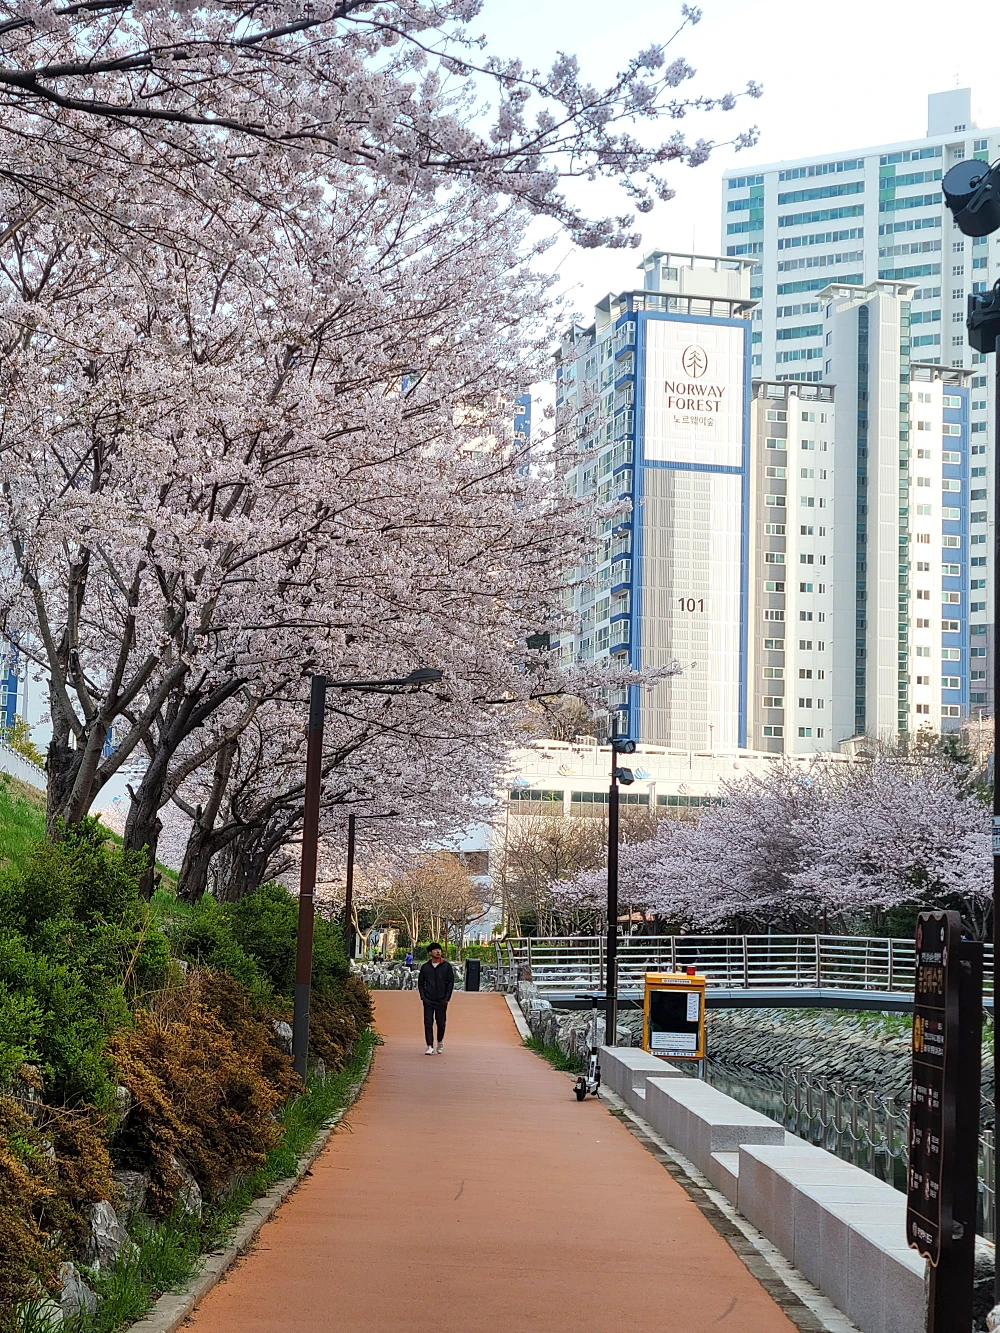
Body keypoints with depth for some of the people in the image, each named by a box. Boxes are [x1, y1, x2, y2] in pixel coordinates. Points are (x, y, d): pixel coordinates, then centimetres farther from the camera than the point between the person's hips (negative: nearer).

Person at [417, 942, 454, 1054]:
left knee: (441, 1024, 5)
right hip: (428, 1001, 0)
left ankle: (440, 1043, 28)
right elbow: (420, 983, 11)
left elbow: (451, 982, 4)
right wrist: (423, 997, -1)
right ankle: (430, 1046, -3)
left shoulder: (447, 966, 3)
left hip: (441, 1001, 0)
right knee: (428, 1023, -6)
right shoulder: (425, 967, 6)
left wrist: (447, 998, -3)